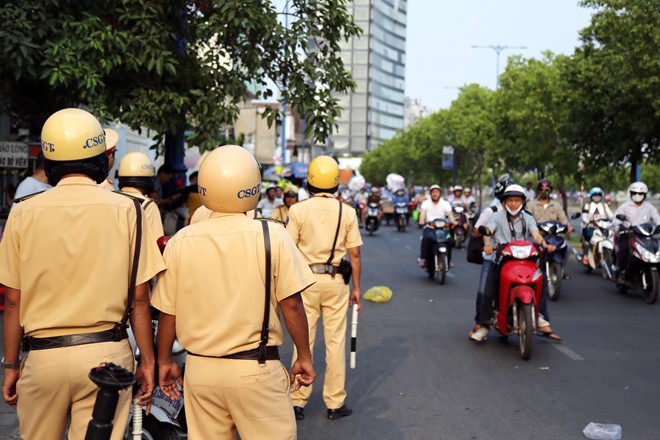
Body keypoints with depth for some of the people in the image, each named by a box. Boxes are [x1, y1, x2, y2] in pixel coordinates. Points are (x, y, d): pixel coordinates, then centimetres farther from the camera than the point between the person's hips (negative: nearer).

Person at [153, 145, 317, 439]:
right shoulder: (272, 236, -9)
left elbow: (167, 313, 3)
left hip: (200, 369, 3)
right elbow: (291, 306, -8)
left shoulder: (180, 242, -3)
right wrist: (304, 357, 5)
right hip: (256, 370, -3)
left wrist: (164, 362, 17)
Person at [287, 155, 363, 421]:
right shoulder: (347, 212, 0)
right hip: (335, 281, 1)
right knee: (335, 341, 7)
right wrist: (356, 288, 9)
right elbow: (354, 254, 1)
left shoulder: (298, 210, -5)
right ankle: (335, 403, 14)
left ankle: (298, 401, 12)